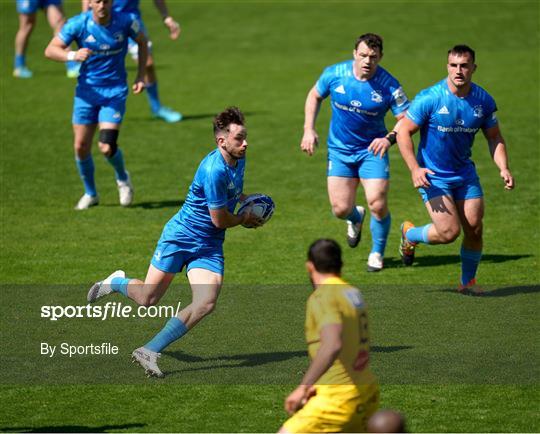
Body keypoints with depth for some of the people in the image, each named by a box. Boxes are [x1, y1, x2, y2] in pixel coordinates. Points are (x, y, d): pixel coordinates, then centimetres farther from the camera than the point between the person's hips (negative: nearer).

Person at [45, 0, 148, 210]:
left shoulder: (125, 21, -11)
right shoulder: (78, 24, -13)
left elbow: (142, 42, 9)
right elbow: (50, 50, -12)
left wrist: (140, 76, 3)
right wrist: (72, 55, -32)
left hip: (115, 92, -2)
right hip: (87, 90, 2)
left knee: (107, 147, -14)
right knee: (81, 146, 1)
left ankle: (122, 178, 20)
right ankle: (90, 194, 25)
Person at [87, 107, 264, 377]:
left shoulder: (238, 159, 2)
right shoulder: (214, 170, -27)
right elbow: (220, 220, -19)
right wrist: (244, 220, -1)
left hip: (209, 247, 7)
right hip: (180, 238, -7)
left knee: (206, 304, -15)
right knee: (148, 299, 1)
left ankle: (149, 351, -10)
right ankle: (116, 282, 37)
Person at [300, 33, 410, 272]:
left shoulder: (389, 86, -18)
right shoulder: (334, 74, -12)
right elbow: (314, 96, 8)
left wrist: (389, 138, -31)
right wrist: (309, 129, -1)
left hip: (372, 150, -2)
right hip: (340, 150, 2)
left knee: (378, 205, -13)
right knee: (340, 209, -2)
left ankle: (377, 254, 14)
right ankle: (355, 218, 39)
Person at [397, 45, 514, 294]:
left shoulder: (483, 101, -5)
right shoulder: (430, 98, -18)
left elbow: (494, 138, 8)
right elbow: (404, 132, -12)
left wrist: (503, 169, -7)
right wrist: (414, 169, -21)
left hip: (465, 173, 5)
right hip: (432, 176, -5)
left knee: (474, 229, 2)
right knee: (449, 231, -13)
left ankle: (467, 281, 23)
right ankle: (410, 234, 18)